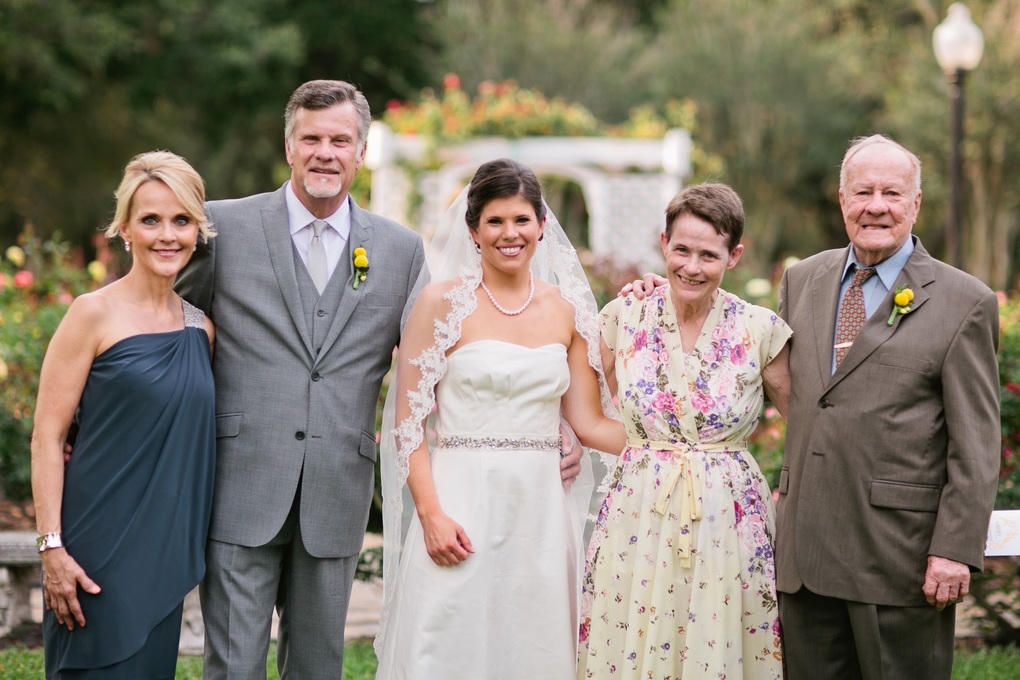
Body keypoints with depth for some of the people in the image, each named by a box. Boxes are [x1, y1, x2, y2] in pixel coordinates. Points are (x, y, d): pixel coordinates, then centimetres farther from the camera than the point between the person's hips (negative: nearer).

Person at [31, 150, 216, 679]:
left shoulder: (200, 327, 9)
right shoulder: (95, 314, -7)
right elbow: (47, 438, -9)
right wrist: (52, 546, -14)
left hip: (166, 551, 6)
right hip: (99, 550, -5)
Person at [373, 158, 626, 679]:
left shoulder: (566, 310, 8)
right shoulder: (443, 303, -2)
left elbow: (590, 423, 10)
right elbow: (409, 421, -4)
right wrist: (431, 513, -14)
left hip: (542, 510, 3)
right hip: (462, 504, -3)